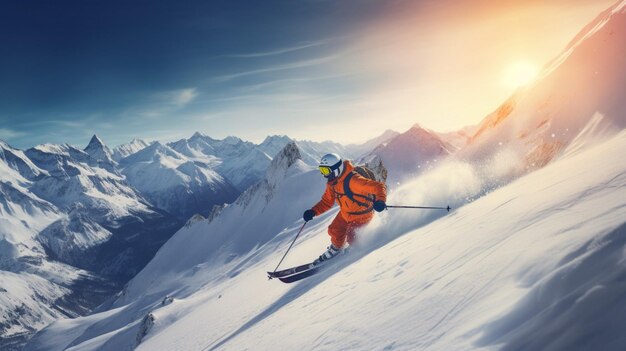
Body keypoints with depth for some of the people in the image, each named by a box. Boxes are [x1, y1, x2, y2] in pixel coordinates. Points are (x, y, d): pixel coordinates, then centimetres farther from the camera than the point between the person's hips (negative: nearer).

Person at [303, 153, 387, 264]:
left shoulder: (353, 180, -35)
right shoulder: (332, 183, -7)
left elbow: (379, 187, -36)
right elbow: (327, 201, 4)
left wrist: (380, 201, -55)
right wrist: (313, 212, -10)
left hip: (361, 214, -8)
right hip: (345, 213, 8)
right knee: (334, 230, 11)